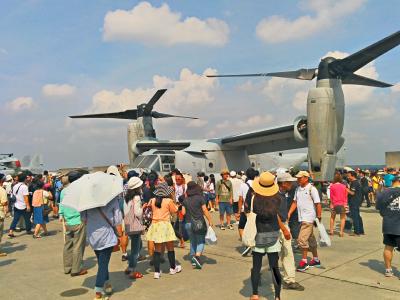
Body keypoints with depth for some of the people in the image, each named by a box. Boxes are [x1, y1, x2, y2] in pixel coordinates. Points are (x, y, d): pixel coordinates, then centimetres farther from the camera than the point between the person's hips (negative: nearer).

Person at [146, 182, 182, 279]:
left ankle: (157, 272, 9)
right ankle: (173, 268, 28)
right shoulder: (169, 201, -11)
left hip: (155, 225, 4)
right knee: (170, 248, 13)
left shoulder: (152, 200, 0)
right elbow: (175, 210, 2)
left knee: (157, 249, 9)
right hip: (165, 225, -4)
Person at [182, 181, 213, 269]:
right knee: (201, 241, 5)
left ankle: (193, 259, 22)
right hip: (199, 222, -4)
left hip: (188, 223, 4)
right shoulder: (200, 198, -8)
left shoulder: (186, 200, 2)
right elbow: (205, 210, -10)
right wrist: (210, 221, -4)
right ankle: (197, 256, -17)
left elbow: (183, 212, 2)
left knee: (192, 241, 18)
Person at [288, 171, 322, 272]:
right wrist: (289, 214, 4)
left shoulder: (312, 189, -11)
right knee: (310, 239, 17)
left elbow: (318, 204, -11)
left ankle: (304, 261, 1)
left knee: (302, 239, -11)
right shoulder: (298, 189, 10)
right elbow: (295, 202, 13)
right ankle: (316, 260, 29)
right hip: (301, 218, 7)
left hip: (309, 218, -7)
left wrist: (319, 217, -12)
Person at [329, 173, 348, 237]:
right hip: (342, 204, 0)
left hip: (334, 204, 0)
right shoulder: (344, 186, 0)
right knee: (342, 218, 6)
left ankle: (331, 230, 16)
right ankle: (341, 232, -1)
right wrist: (345, 204, 7)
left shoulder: (332, 186, -5)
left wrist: (331, 204, 5)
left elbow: (331, 196, -1)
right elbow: (345, 196, 3)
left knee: (332, 217, 15)